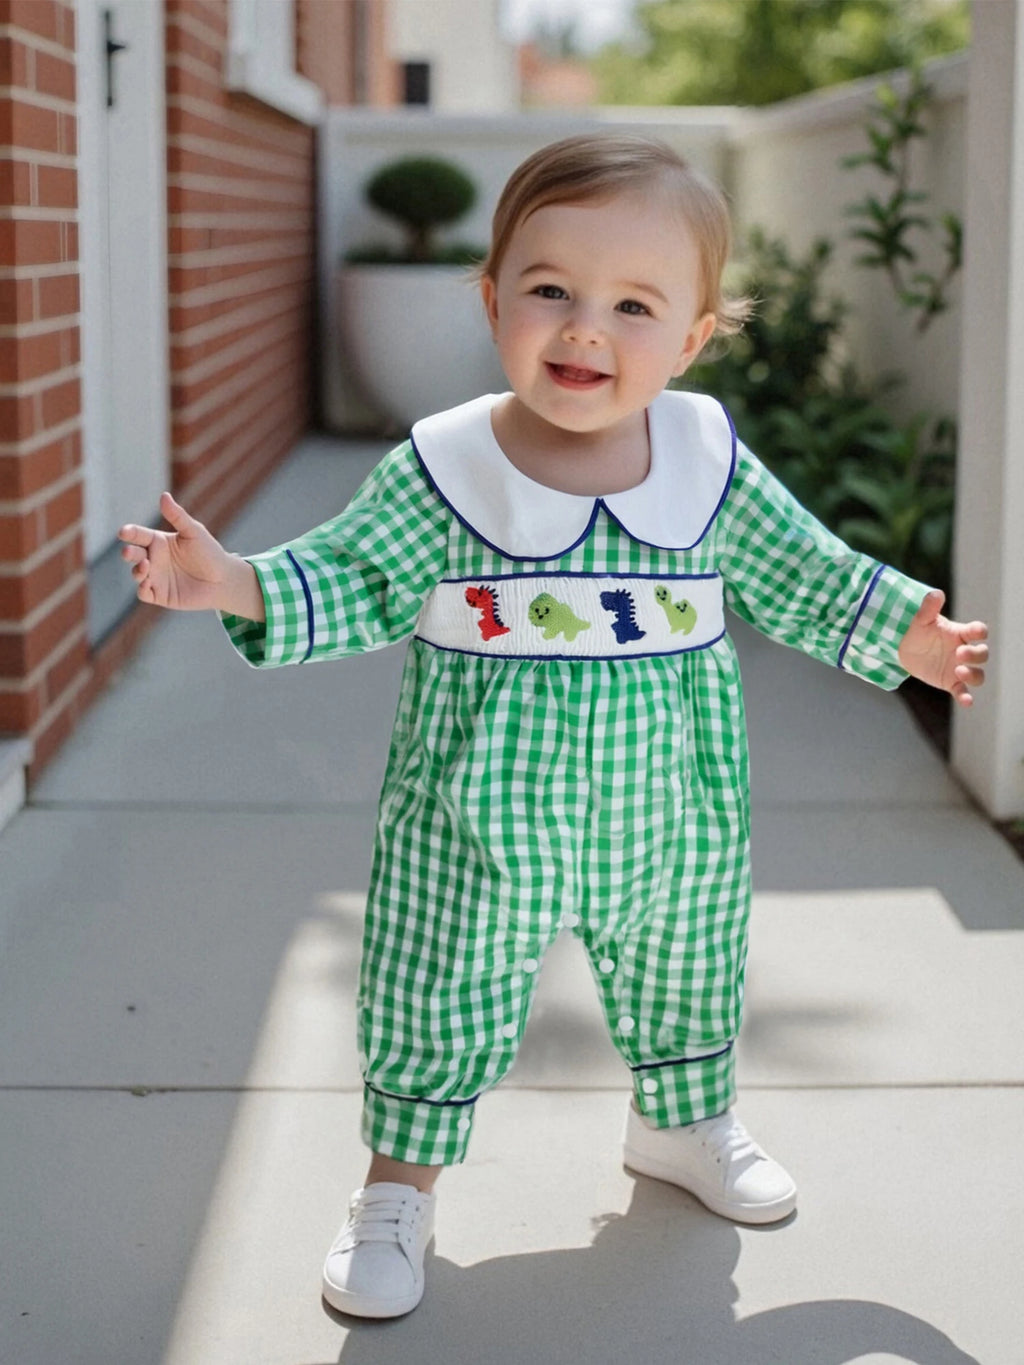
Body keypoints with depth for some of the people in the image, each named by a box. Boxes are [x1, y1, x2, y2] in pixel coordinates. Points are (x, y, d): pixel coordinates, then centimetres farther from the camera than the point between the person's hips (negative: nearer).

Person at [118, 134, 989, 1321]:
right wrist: (238, 587, -23)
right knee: (440, 1000, 6)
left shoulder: (709, 461, -5)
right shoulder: (443, 468, -13)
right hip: (480, 815, -3)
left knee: (681, 980, 22)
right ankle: (399, 1188, 27)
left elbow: (794, 574, 8)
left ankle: (682, 1120, 50)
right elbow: (355, 586, -9)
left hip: (671, 810, 3)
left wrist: (899, 633, 7)